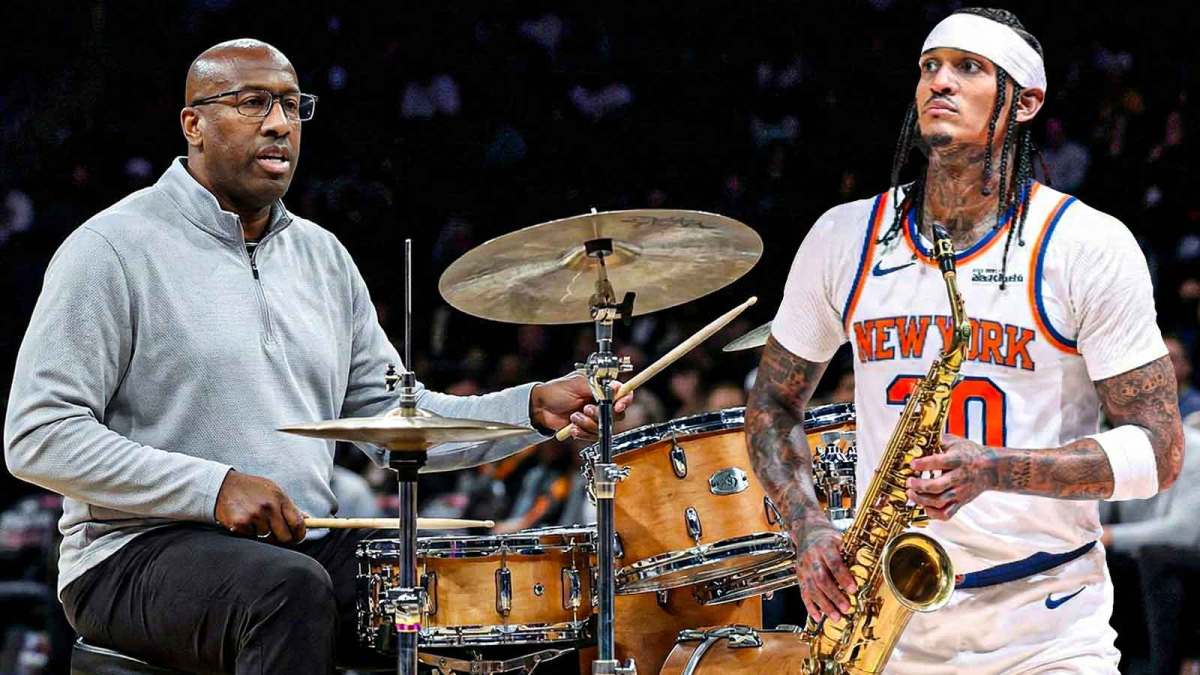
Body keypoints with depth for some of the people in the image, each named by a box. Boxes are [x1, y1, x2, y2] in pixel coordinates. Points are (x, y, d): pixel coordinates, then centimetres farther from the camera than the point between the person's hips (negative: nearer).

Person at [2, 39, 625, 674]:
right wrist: (213, 488, -22)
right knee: (289, 588, -37)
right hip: (142, 553, -6)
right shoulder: (116, 249, -7)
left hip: (307, 544, 7)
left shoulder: (323, 258, 15)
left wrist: (533, 408, -2)